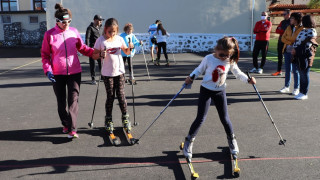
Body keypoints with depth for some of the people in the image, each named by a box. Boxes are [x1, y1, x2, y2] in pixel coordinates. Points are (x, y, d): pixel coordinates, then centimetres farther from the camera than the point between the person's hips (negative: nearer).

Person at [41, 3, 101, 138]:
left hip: (74, 72, 0)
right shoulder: (49, 34, -4)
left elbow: (82, 47, 10)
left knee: (73, 100, -6)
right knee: (61, 101, 12)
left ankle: (72, 129, -5)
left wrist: (94, 53, -7)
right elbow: (45, 54, 2)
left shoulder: (74, 32, 1)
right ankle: (65, 124, 32)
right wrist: (47, 69, -11)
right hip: (57, 74, 0)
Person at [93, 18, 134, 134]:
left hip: (119, 71, 2)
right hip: (107, 73, -2)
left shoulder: (119, 39, 3)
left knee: (121, 95, 4)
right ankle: (108, 121, 17)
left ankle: (125, 118, 17)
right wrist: (101, 55, -24)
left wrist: (130, 48, -8)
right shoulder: (101, 40, -6)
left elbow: (126, 52, 13)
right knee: (110, 96, 4)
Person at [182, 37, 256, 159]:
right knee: (201, 118, -5)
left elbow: (238, 73, 6)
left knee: (225, 118, 7)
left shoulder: (230, 61, -5)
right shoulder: (208, 59, -12)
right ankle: (189, 141, 10)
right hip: (206, 90, -2)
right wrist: (191, 77, -17)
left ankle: (231, 140, 31)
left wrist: (248, 79, -9)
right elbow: (199, 70, -1)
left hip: (220, 92, 3)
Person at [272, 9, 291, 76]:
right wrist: (284, 31, -9)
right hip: (280, 41, 7)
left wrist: (281, 30, -8)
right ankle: (279, 71, 19)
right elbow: (277, 30, 7)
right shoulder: (282, 22, 16)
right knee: (280, 56, 11)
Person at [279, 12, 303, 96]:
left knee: (295, 71, 0)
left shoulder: (302, 28, -7)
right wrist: (290, 42, -9)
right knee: (287, 70, 12)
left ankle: (296, 88, 10)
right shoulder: (289, 27, 10)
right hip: (287, 51, 6)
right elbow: (283, 38, 6)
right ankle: (286, 87, 21)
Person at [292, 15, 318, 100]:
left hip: (306, 56, -8)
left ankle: (305, 94, 6)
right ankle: (301, 92, 20)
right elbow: (296, 40, 19)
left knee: (304, 74, -2)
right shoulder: (302, 30, 15)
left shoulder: (312, 31, -9)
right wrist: (294, 48, 3)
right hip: (299, 56, 8)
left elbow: (307, 45, -15)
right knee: (301, 74, 12)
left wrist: (297, 50, -13)